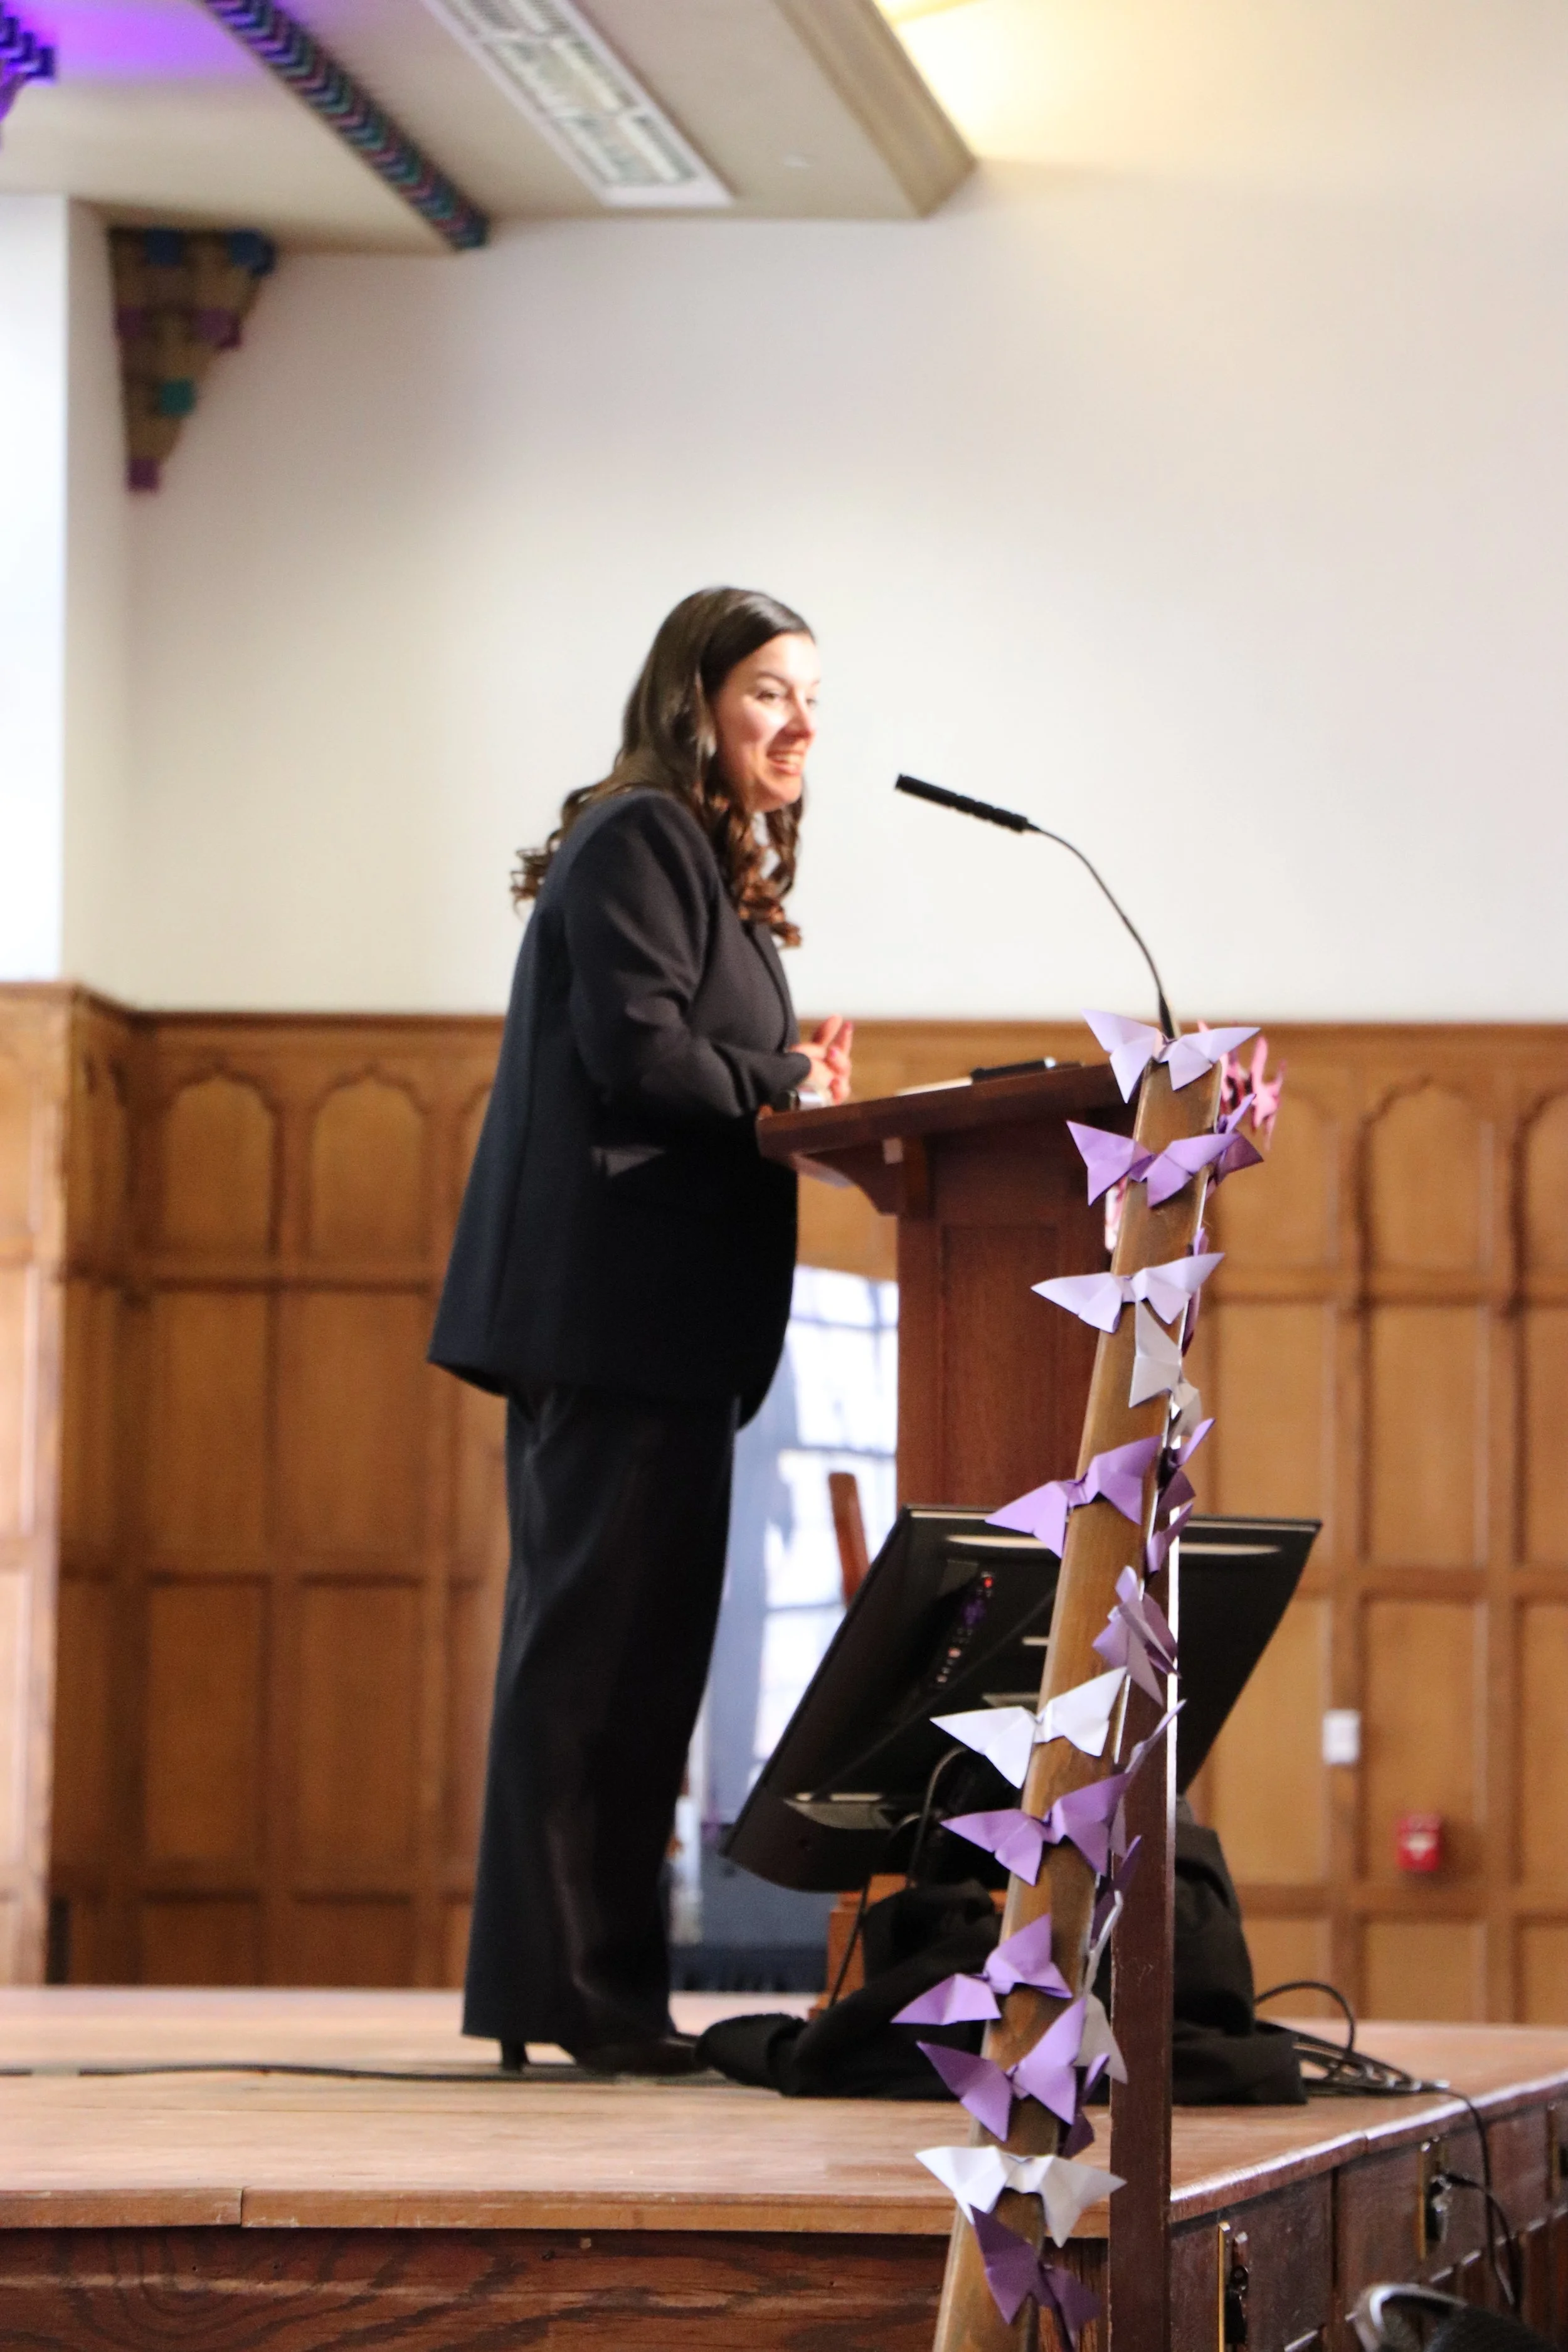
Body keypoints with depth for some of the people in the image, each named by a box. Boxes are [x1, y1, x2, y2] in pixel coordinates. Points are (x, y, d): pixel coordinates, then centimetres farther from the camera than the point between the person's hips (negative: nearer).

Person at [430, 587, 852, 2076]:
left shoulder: (713, 865, 24)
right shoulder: (637, 840, -7)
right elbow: (639, 1049, -17)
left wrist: (794, 1090, 6)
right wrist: (792, 1093, -4)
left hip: (657, 1321, 10)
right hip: (610, 1302, -10)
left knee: (635, 1636, 8)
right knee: (599, 1629, -10)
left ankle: (593, 1987, 9)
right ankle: (565, 1989, -10)